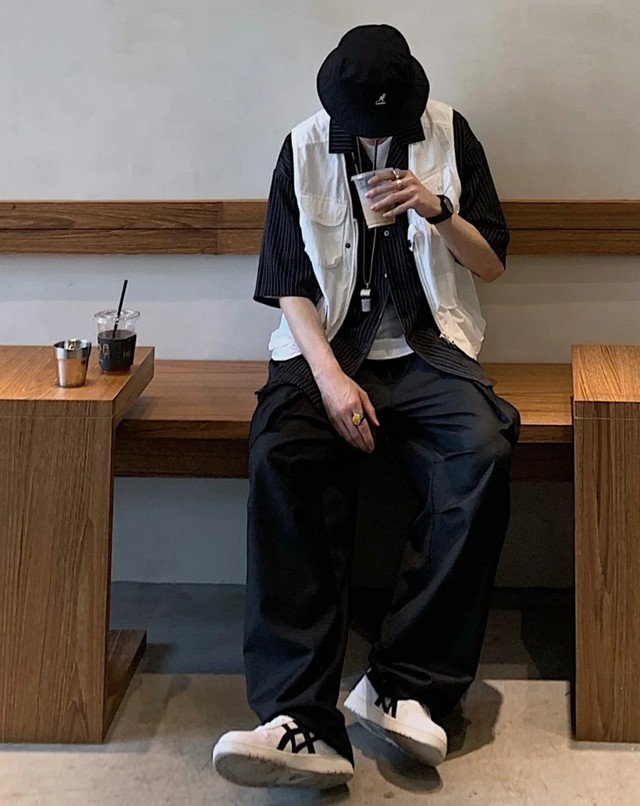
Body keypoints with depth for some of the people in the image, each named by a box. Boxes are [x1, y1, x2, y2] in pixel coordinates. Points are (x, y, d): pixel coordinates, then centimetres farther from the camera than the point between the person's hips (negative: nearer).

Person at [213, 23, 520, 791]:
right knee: (279, 458, -33)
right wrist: (331, 377, -15)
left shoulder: (450, 136, 6)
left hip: (426, 346, 1)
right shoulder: (304, 149, 5)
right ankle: (303, 720, -39)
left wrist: (438, 209, -10)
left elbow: (492, 263, 10)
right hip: (326, 346, 0)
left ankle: (404, 686, -27)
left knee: (482, 453, -33)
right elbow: (291, 286, 1)